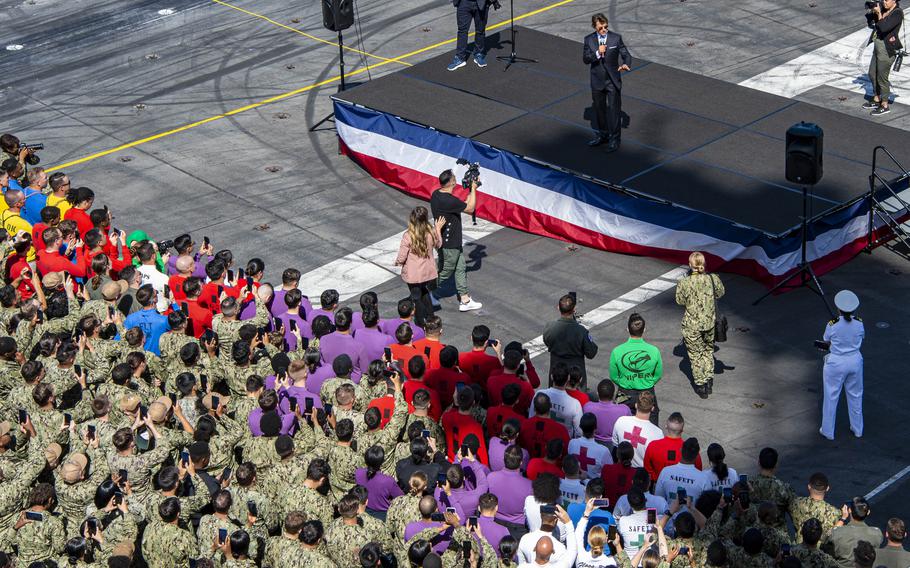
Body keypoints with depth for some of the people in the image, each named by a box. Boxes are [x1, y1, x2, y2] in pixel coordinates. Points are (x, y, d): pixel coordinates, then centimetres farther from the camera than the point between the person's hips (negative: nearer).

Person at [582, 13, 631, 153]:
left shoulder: (616, 38, -9)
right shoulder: (589, 40, -4)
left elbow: (626, 55, -8)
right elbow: (585, 59, -7)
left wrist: (626, 64, -30)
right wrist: (597, 53, -25)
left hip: (613, 81, -3)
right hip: (597, 81, 3)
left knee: (614, 109, 0)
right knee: (599, 109, 16)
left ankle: (614, 139, 9)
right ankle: (603, 135, 33)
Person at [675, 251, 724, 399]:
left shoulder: (684, 283, -21)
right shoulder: (713, 279, -14)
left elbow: (680, 301, -5)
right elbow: (720, 293, 5)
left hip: (692, 325, -3)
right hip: (709, 322, 3)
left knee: (695, 354, 16)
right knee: (708, 350, 26)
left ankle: (700, 386, 24)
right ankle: (709, 382, 32)